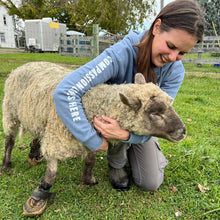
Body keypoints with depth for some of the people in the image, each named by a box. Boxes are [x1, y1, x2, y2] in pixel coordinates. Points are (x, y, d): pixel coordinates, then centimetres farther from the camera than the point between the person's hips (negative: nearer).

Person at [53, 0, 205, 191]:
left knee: (151, 183, -1)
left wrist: (126, 134, -48)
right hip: (111, 117, -2)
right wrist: (93, 141, -40)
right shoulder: (121, 54, -39)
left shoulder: (175, 71, -24)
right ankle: (116, 164, -6)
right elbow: (65, 92, -45)